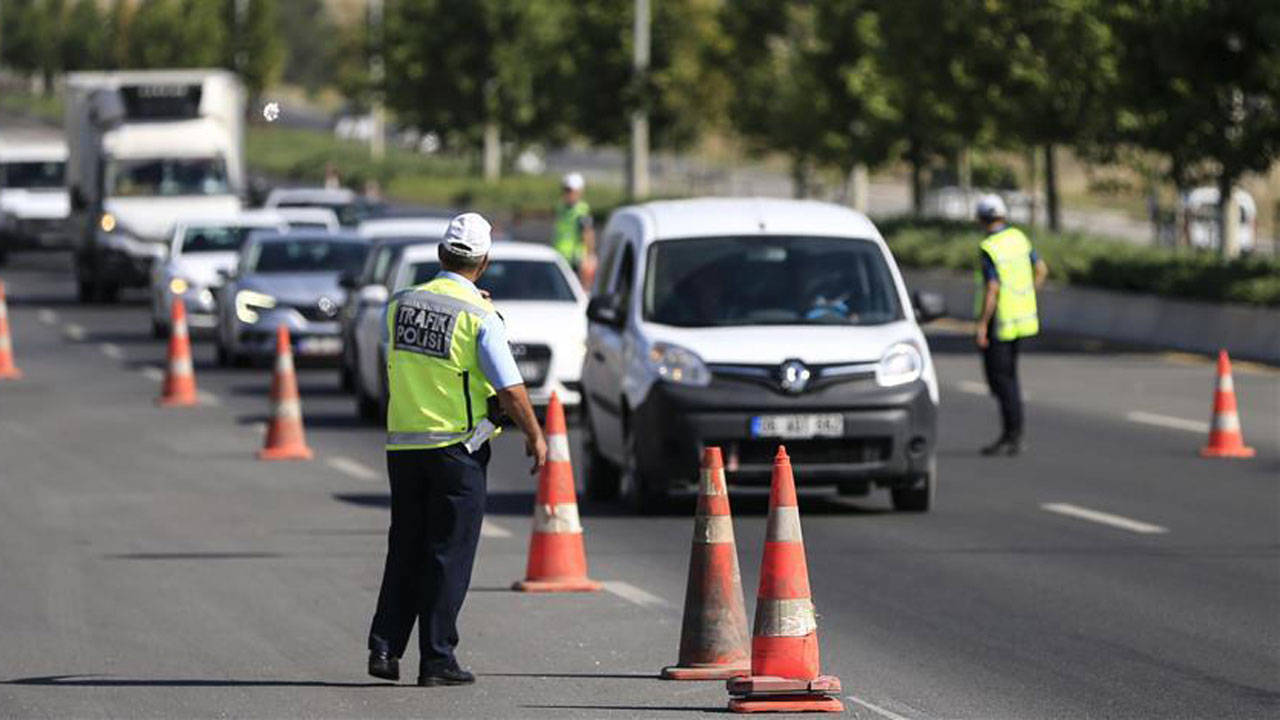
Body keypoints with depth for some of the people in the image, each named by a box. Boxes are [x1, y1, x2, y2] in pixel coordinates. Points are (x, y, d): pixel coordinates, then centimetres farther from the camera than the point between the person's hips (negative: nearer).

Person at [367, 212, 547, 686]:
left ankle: (385, 647, 7)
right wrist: (535, 437, 2)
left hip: (402, 445, 5)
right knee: (449, 554, 1)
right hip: (456, 448, -5)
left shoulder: (401, 305, 3)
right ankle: (436, 660, 1)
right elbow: (511, 389, -10)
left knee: (405, 552, 13)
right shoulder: (479, 317, -12)